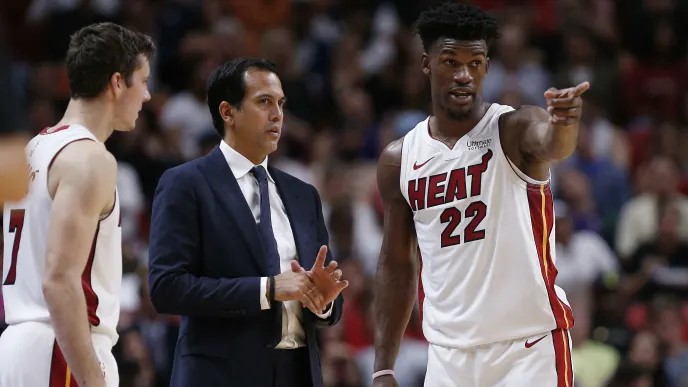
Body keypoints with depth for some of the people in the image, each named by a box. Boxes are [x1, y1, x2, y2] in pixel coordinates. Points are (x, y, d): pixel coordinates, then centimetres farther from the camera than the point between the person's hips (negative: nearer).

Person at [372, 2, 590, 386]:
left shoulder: (514, 130, -7)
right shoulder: (399, 160, 7)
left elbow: (552, 145, -31)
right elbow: (397, 265, 14)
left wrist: (564, 123, -55)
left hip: (529, 348, -4)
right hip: (448, 355, 4)